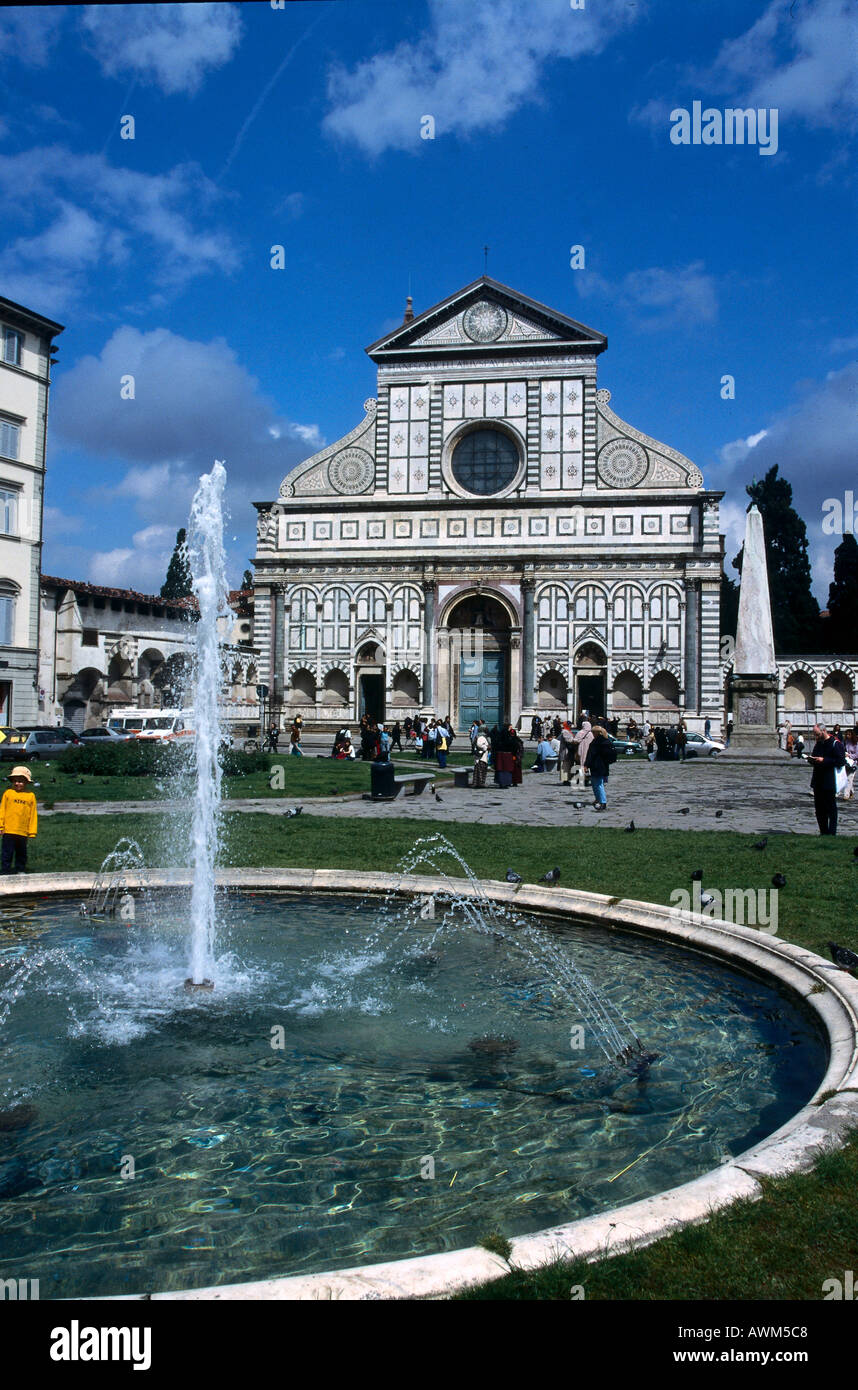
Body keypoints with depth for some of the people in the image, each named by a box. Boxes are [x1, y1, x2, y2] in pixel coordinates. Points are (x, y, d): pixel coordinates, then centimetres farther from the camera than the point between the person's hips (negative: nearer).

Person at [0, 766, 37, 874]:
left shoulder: (31, 796, 2)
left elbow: (33, 815, 4)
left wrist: (32, 832, 3)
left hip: (23, 832, 1)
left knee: (21, 853, 14)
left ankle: (21, 870, 25)